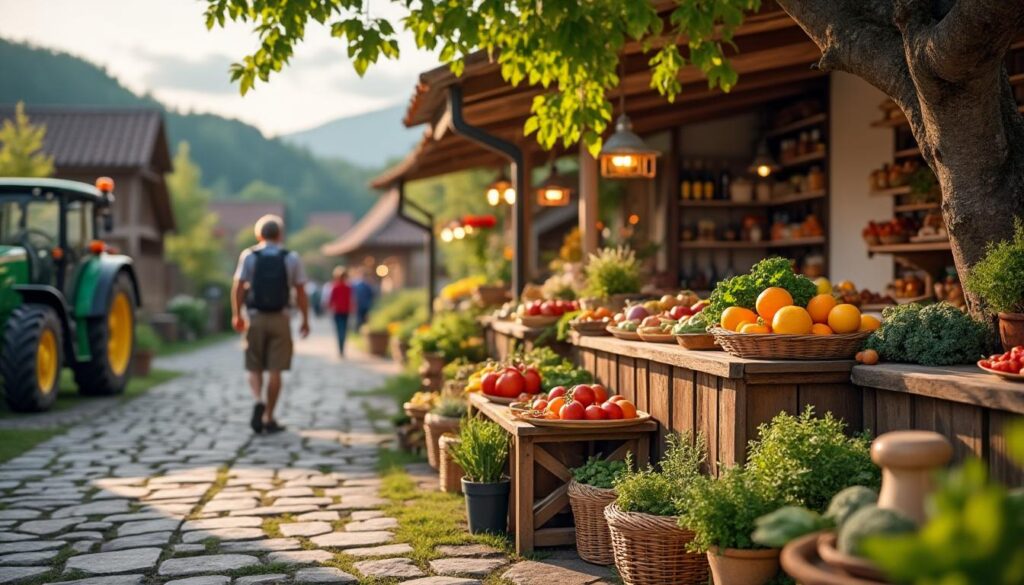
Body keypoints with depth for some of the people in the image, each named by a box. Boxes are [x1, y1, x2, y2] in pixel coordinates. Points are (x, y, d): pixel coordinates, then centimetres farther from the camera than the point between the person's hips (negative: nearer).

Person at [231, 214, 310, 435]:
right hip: (280, 318, 0)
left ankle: (258, 401, -13)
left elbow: (238, 287, -6)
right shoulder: (291, 258, 2)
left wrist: (236, 314, 2)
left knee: (255, 367, 12)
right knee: (274, 370, 4)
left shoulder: (248, 255, 2)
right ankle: (269, 418, 6)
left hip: (256, 318, 0)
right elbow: (300, 292, 0)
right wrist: (305, 320, 6)